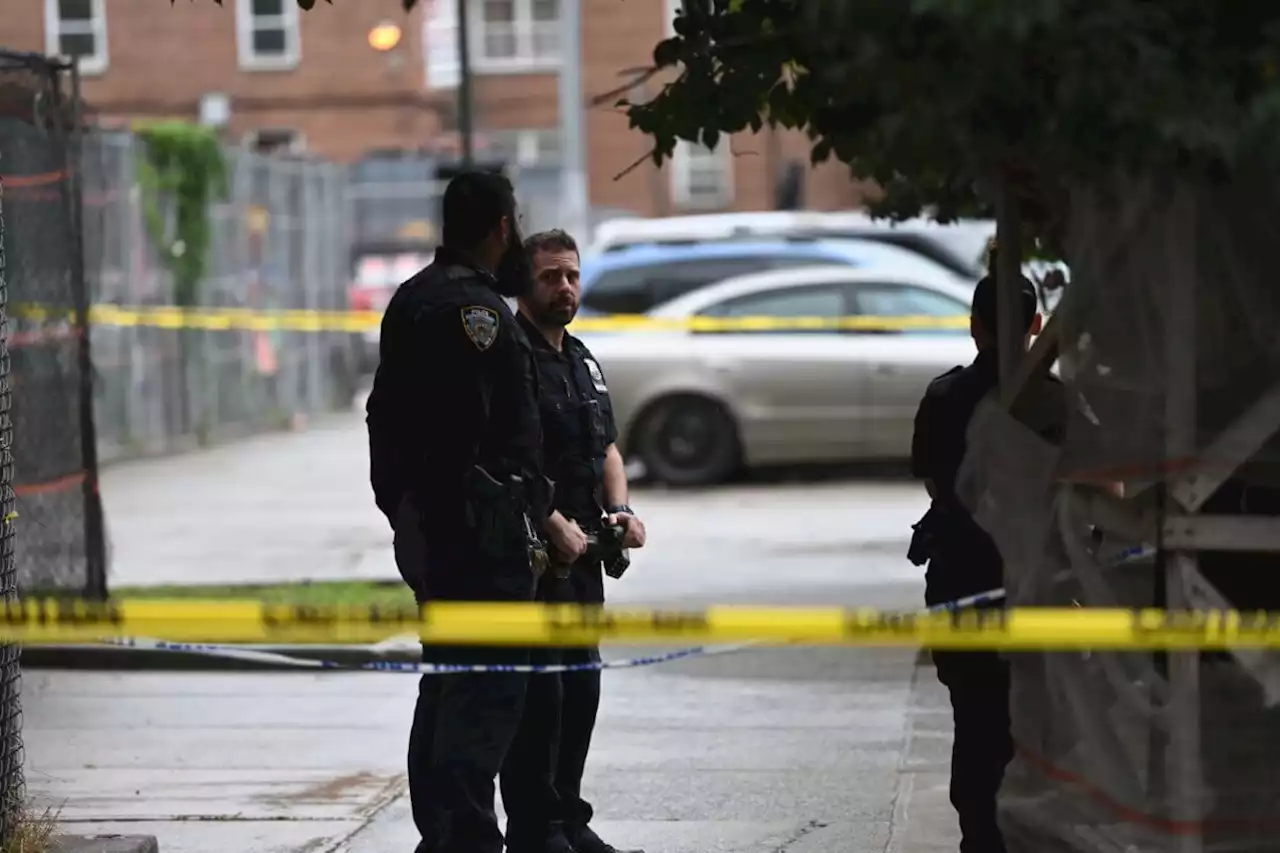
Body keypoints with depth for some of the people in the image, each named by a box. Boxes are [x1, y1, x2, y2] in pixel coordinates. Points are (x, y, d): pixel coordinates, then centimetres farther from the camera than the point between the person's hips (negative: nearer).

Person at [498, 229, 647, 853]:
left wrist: (619, 509, 8)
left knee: (580, 687, 13)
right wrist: (554, 523, -21)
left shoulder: (583, 361, 18)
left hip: (582, 550, 9)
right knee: (538, 690, -7)